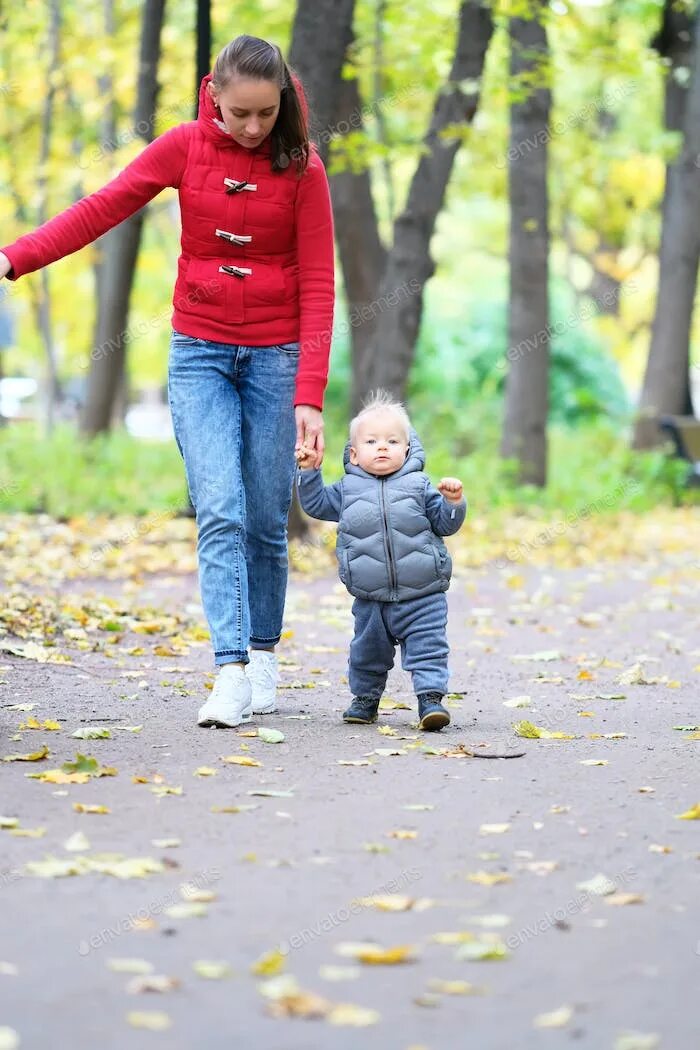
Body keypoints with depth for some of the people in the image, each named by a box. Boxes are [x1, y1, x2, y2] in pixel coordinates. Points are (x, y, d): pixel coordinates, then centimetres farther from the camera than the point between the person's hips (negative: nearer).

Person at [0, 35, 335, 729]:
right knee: (219, 511, -12)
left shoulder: (301, 168, -5)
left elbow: (316, 284, -7)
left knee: (265, 521, 4)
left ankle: (263, 655, 22)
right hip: (199, 352, 0)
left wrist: (310, 395, -13)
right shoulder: (185, 146, -3)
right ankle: (231, 673, -17)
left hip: (275, 357, 0)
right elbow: (102, 209, -8)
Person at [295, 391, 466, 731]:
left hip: (421, 595, -2)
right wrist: (308, 470, 7)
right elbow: (317, 504, 17)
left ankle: (431, 697, -3)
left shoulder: (419, 486, 2)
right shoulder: (348, 489, 6)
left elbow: (445, 524, 6)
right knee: (368, 649, 14)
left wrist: (453, 502, -13)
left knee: (427, 648, -7)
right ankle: (365, 698, 30)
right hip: (370, 599, 2)